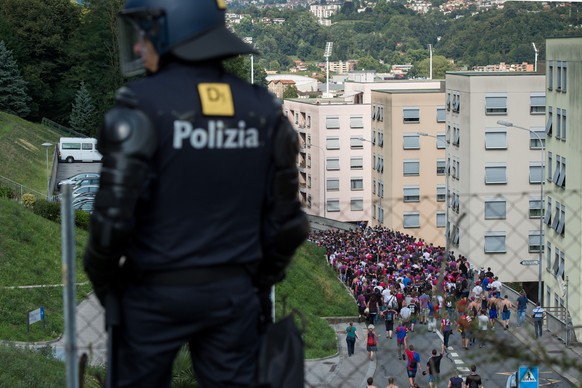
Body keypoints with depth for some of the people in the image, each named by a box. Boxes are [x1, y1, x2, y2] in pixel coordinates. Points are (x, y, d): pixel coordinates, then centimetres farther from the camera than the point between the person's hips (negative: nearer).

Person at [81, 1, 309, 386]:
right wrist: (262, 282, 17)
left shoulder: (143, 106, -15)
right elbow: (284, 218, 3)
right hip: (233, 294, 4)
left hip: (155, 294, -3)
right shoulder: (262, 109, 1)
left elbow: (116, 213, -17)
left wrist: (101, 279, 0)